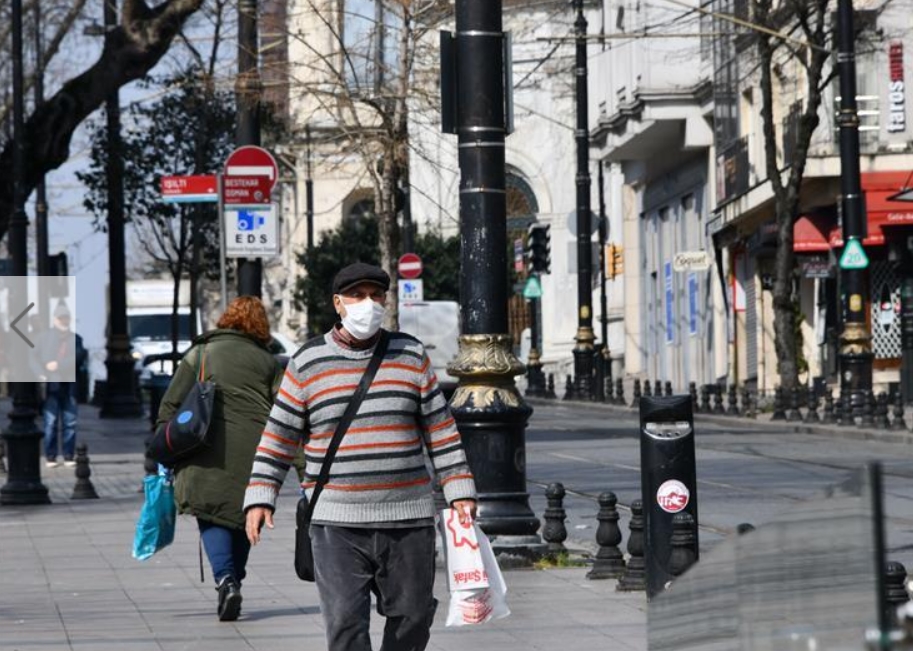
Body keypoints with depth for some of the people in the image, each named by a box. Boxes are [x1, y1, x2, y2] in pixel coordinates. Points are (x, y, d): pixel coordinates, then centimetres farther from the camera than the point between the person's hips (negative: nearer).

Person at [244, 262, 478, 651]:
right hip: (337, 524, -2)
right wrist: (260, 498, -1)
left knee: (412, 616, 7)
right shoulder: (307, 364, 2)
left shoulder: (412, 356, 7)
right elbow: (278, 436, 6)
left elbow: (441, 430, 8)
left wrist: (460, 492, 2)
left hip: (409, 518, 2)